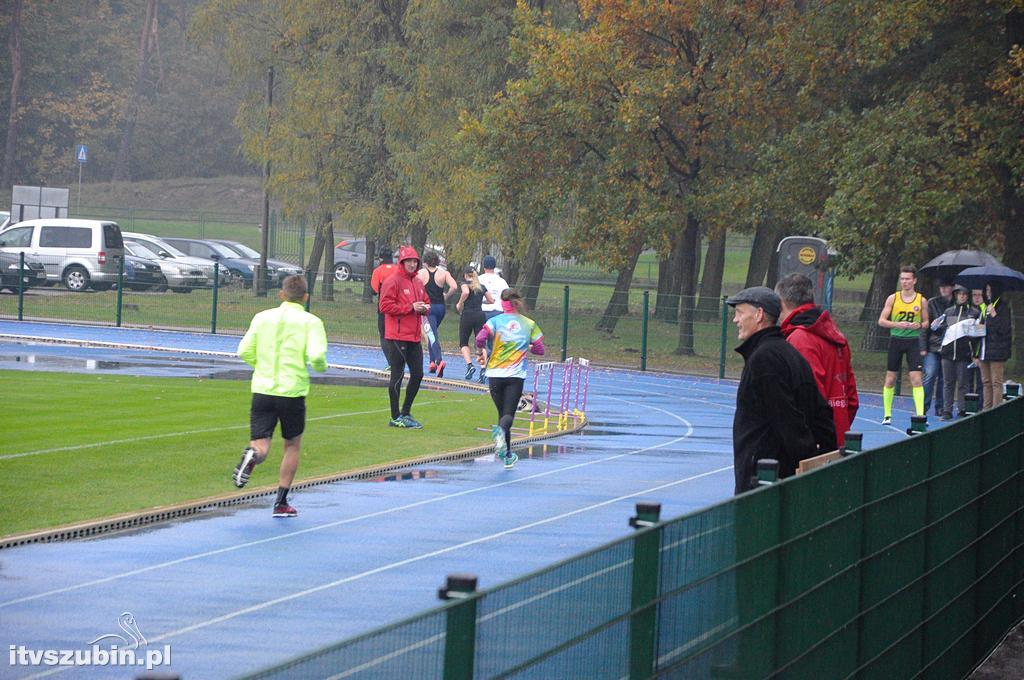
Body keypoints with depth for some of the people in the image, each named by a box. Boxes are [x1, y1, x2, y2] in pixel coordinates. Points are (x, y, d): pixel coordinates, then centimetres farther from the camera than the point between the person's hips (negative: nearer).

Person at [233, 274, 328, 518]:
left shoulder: (263, 317, 6)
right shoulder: (310, 322, -4)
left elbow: (244, 351, 3)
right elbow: (316, 355, -17)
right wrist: (321, 367, 6)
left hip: (262, 389, 2)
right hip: (292, 392, -2)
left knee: (260, 446, 1)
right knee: (292, 445, 17)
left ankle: (252, 455, -37)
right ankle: (281, 502, 17)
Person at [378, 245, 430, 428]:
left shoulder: (418, 283, 16)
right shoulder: (392, 281, -9)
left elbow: (426, 302, 26)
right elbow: (385, 306, -17)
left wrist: (424, 308, 1)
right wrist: (410, 307, -18)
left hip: (414, 337, 8)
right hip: (397, 336, -8)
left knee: (417, 374, 10)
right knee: (397, 375, -4)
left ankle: (406, 413, 23)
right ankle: (395, 417, 2)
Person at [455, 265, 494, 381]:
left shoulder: (466, 283, 1)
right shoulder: (482, 287, 15)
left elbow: (466, 292, -21)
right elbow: (491, 300, 18)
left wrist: (459, 304, -7)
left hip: (467, 314, -3)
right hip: (480, 314, 3)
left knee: (463, 343, 10)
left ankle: (469, 364, -10)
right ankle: (483, 368, -18)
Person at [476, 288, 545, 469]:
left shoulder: (496, 321, -3)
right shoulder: (529, 324, 3)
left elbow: (480, 339, -17)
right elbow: (540, 349, 4)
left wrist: (482, 352, 3)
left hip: (495, 373, 0)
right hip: (516, 375, 0)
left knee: (502, 412, 13)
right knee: (509, 413, -2)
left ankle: (507, 455, 16)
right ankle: (501, 431, -38)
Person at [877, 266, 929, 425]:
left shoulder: (921, 300, 3)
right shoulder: (893, 298, 2)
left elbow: (926, 322, 12)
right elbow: (881, 321, 0)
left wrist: (919, 325, -11)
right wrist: (897, 324, -17)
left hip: (913, 341, -1)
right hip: (896, 340, 1)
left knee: (916, 378, -10)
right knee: (890, 379, 5)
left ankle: (920, 414, -11)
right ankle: (887, 415, 14)